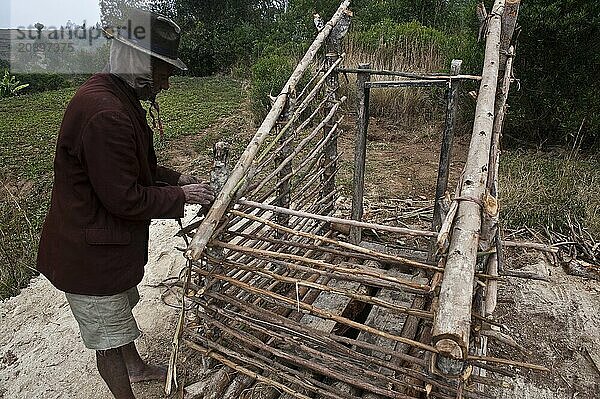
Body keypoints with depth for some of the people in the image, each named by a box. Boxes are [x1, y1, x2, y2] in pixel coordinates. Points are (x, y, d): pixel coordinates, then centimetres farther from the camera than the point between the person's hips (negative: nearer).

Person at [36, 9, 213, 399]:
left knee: (121, 308, 30)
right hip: (90, 253, -11)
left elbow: (137, 167, 13)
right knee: (110, 337, 10)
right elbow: (125, 198, -28)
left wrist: (178, 178, 1)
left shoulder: (120, 99, 5)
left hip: (109, 242, 11)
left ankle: (136, 367, 54)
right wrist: (181, 197, -17)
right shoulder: (105, 113, -31)